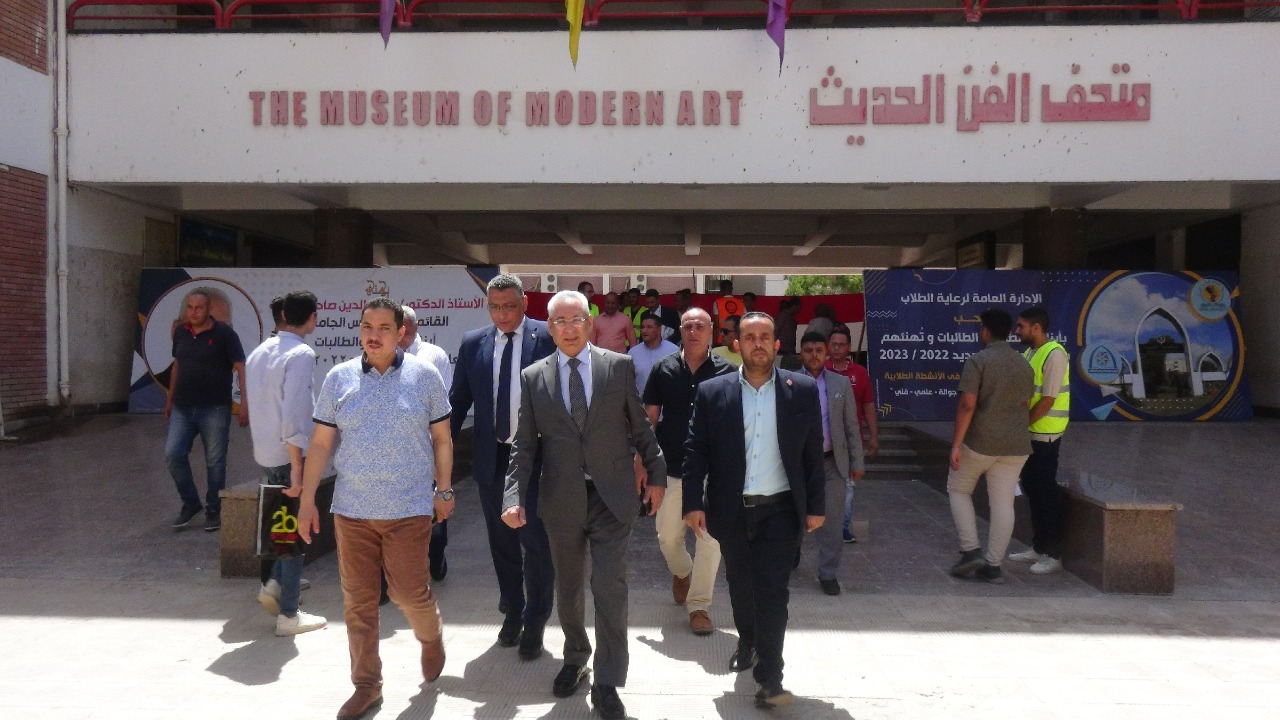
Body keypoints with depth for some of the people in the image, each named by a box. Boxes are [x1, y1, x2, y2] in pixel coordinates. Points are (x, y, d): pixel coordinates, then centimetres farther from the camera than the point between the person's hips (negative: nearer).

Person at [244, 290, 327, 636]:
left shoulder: (258, 352, 9)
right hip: (287, 456, -7)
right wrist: (297, 469, -20)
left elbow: (256, 404, 15)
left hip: (264, 454, 8)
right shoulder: (301, 354, -16)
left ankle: (274, 584, 19)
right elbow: (294, 416, -22)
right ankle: (288, 614, 11)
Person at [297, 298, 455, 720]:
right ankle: (366, 686, 24)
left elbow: (441, 438, 4)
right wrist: (307, 501, 2)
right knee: (358, 601, 8)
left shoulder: (425, 376, -2)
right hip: (352, 509, 2)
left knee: (410, 592, 1)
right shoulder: (339, 378, 2)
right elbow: (321, 443, 3)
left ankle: (432, 637, 35)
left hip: (409, 508, -2)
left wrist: (444, 490, 2)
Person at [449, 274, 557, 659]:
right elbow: (458, 400, 10)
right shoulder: (473, 343, 5)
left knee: (535, 541, 0)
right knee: (501, 541, 16)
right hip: (491, 457, 4)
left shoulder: (547, 337, -6)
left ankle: (534, 622, 17)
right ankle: (512, 612, 34)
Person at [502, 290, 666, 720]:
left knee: (610, 588, -2)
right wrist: (515, 498, -10)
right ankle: (575, 658, 41)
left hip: (613, 496, -2)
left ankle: (607, 684, 11)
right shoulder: (532, 377, 1)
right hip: (561, 500, 2)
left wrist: (656, 475, 7)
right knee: (568, 587, 17)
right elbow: (523, 446, 0)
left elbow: (640, 426, 5)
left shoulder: (619, 367, -1)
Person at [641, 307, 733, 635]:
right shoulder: (663, 369, 2)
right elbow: (650, 419, 7)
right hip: (670, 469, 2)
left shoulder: (725, 371, -2)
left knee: (710, 538, -1)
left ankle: (699, 605, 13)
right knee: (668, 536, 12)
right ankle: (681, 573, 44)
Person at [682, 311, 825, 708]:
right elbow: (695, 451, -1)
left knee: (772, 592, -4)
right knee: (740, 585, 19)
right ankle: (747, 641, 44)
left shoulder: (803, 390, -2)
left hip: (780, 510, -2)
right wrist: (693, 503, -7)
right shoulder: (712, 392, -2)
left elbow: (813, 452, 1)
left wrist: (815, 506, 1)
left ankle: (770, 677, 5)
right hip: (731, 511, 2)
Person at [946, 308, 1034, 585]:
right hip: (1016, 445, 5)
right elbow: (1026, 404, 15)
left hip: (980, 441, -5)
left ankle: (971, 551, 4)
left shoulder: (978, 360, -11)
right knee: (1003, 503, 6)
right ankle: (993, 565, 9)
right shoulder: (1024, 365, 9)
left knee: (958, 489, 13)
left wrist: (956, 443, -15)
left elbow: (967, 404, -18)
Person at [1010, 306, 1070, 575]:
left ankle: (1054, 555, 8)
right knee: (1031, 489, 15)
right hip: (1028, 434, 9)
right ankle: (1038, 548, 27)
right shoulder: (1028, 353, 11)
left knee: (1046, 492, -2)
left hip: (1045, 435, -9)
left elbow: (1048, 400, -20)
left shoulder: (1054, 354, -16)